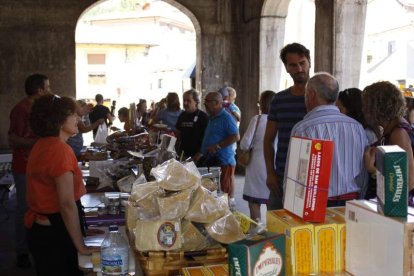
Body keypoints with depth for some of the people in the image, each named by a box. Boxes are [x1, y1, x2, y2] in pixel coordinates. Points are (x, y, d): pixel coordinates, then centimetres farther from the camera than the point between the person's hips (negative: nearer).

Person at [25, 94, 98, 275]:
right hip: (54, 237, -9)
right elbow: (67, 204, -25)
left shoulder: (42, 145, 6)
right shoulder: (60, 150, -22)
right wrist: (81, 246, -20)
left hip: (41, 230, 9)